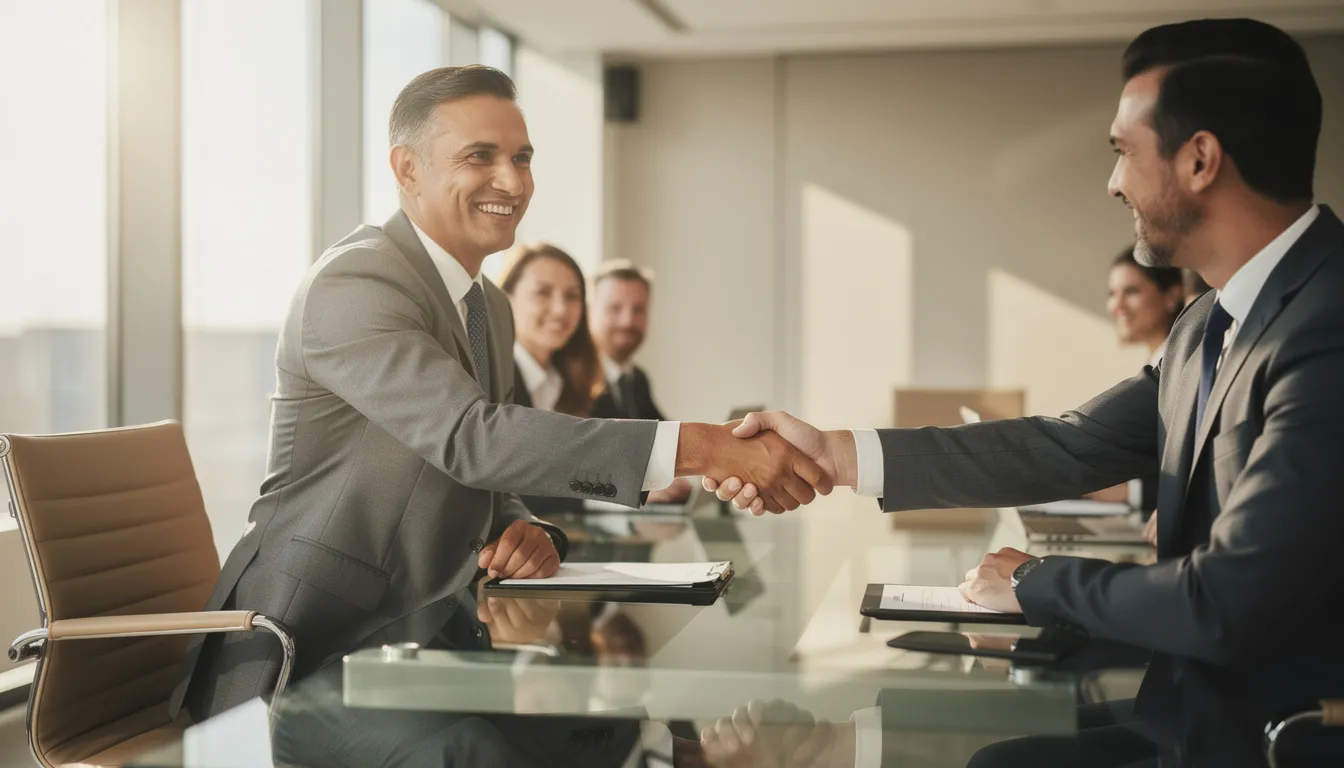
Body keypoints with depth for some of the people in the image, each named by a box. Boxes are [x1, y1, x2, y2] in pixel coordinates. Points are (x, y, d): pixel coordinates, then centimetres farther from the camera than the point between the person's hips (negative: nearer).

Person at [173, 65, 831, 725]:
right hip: (309, 651, -8)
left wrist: (527, 533, -6)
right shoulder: (353, 283, -16)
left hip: (417, 636, 8)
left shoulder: (491, 308, 14)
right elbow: (470, 437, -30)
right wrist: (698, 448, -36)